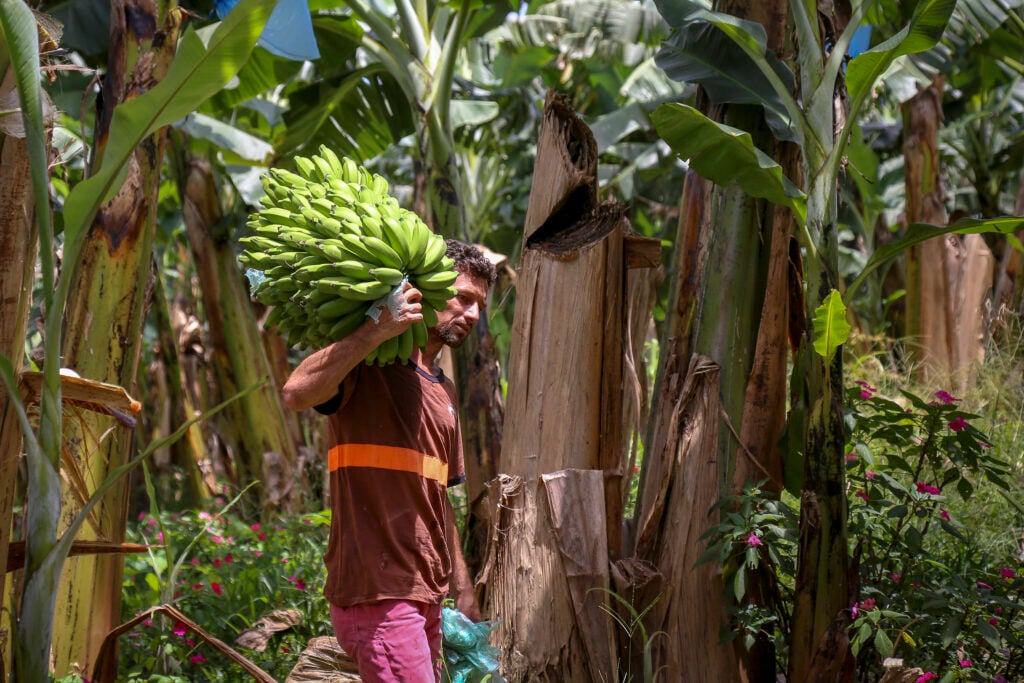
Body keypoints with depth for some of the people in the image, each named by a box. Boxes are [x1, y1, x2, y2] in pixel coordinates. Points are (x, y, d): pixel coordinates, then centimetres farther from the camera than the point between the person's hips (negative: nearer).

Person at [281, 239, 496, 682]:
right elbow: (297, 393, -28)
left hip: (426, 596, 9)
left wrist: (463, 594, 23)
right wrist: (378, 330, -29)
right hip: (377, 594, -9)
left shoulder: (442, 392, 21)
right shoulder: (367, 368, -6)